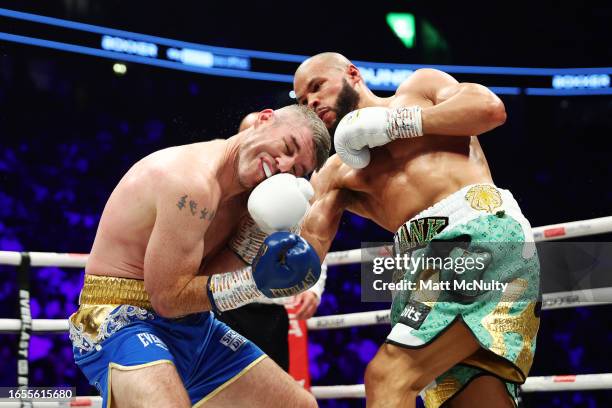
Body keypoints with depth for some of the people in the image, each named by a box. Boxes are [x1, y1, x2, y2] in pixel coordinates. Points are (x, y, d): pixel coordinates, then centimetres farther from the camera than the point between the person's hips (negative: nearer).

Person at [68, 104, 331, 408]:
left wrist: (263, 225, -14)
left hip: (194, 326, 9)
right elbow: (169, 298, -19)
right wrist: (256, 284, -26)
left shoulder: (243, 193, 6)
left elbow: (205, 278, -6)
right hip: (123, 323, -9)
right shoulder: (191, 181, -23)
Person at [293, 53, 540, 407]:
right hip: (428, 261, 6)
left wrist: (393, 123, 3)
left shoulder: (420, 86, 19)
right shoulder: (336, 171, 27)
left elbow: (490, 107, 0)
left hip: (483, 229, -6)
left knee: (388, 376, -19)